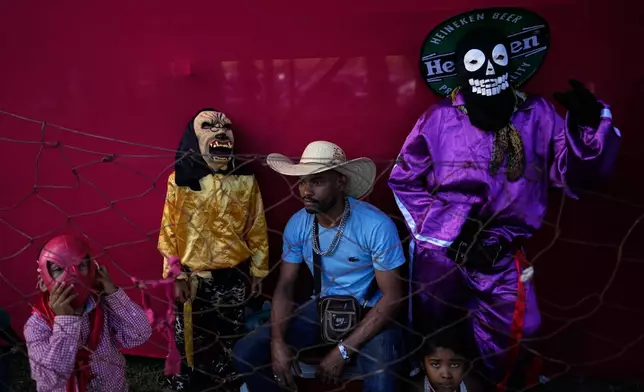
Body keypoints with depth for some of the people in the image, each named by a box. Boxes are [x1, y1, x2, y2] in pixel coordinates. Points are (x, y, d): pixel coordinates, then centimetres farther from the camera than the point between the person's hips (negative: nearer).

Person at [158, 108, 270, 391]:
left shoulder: (245, 180, -5)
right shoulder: (179, 180, -9)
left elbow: (257, 230, 1)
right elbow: (169, 232, -4)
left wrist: (257, 272, 5)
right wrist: (177, 275, -5)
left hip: (234, 276, 1)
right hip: (193, 277, -1)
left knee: (231, 337, 15)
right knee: (191, 338, 13)